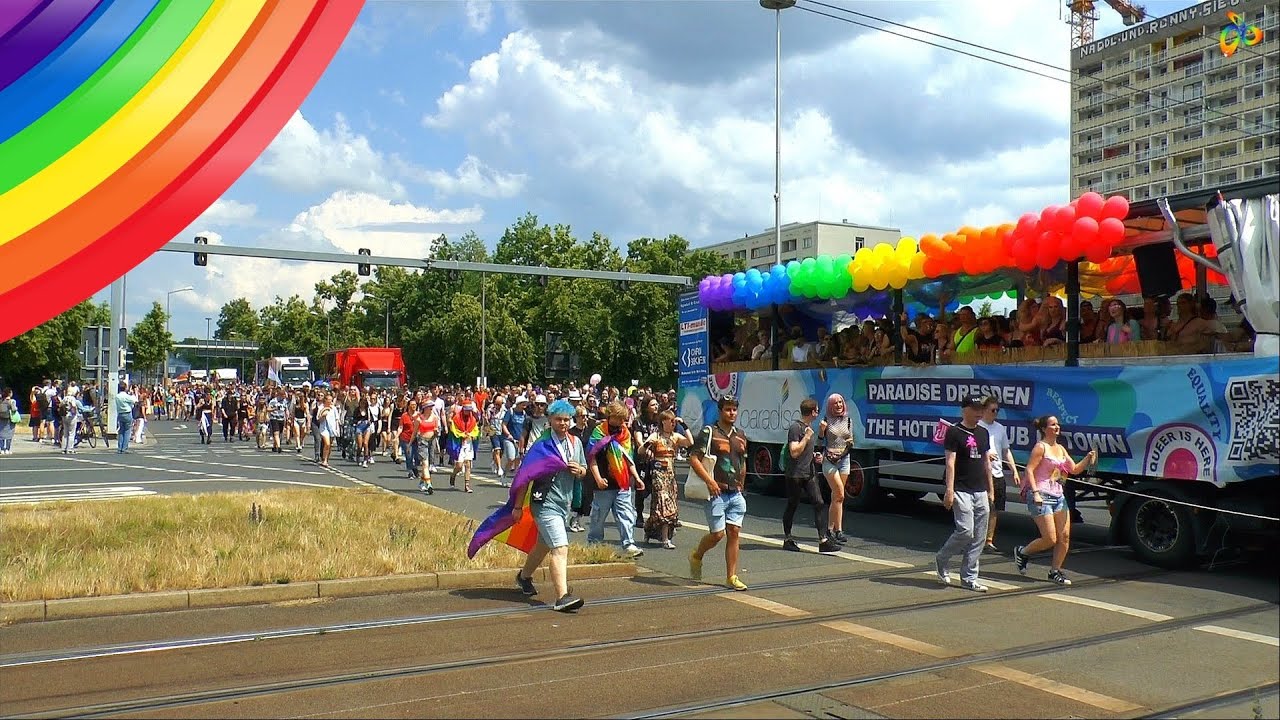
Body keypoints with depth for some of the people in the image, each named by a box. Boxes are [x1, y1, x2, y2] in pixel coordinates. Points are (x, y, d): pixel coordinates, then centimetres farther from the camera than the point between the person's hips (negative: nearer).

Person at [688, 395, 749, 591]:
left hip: (735, 493, 6)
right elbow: (694, 460, -12)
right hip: (716, 492, -6)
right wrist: (710, 481, -18)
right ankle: (696, 556, 24)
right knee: (717, 533, -5)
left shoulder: (740, 436, 14)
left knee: (734, 533, 2)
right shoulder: (709, 432, -6)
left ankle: (732, 577, 7)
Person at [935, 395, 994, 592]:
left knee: (979, 537, 5)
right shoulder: (954, 432, -5)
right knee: (965, 531, -16)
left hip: (980, 492, 7)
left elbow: (986, 462, 21)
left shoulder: (983, 432, 16)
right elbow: (950, 463, -11)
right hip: (961, 491, -7)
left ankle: (969, 578, 11)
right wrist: (949, 490, -18)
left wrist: (990, 489, 18)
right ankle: (941, 559, 8)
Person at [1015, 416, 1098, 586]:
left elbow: (1074, 469, 13)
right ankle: (1022, 552, 15)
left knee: (1065, 537, 2)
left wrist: (1088, 458, -4)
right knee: (1050, 539, -9)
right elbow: (1029, 470, -13)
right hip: (1041, 497, -8)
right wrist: (1035, 492, -22)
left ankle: (1055, 571, 14)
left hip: (1058, 496, 8)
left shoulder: (1061, 449, 16)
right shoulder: (1041, 447, -7)